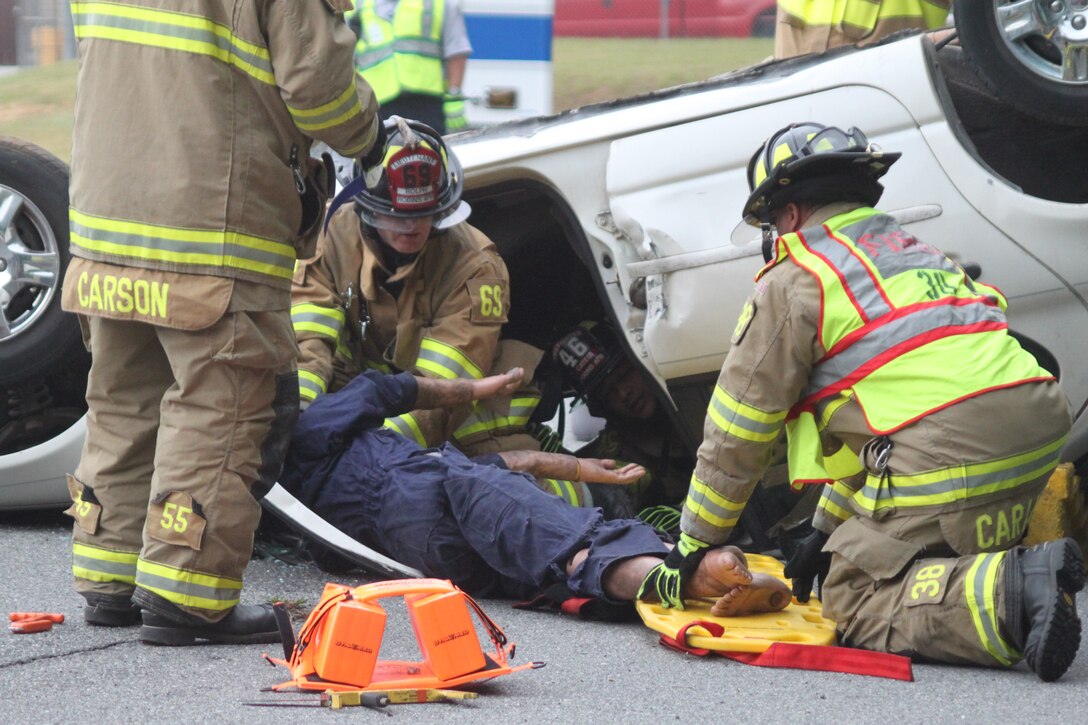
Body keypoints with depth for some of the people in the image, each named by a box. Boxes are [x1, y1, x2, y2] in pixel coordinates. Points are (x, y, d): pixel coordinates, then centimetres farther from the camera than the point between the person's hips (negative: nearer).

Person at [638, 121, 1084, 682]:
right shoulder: (917, 255, 32)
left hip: (946, 457, -8)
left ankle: (1011, 593, -22)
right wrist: (826, 532, 42)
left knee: (853, 601, 1)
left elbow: (737, 435, 9)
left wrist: (691, 547, 19)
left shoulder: (793, 281, 7)